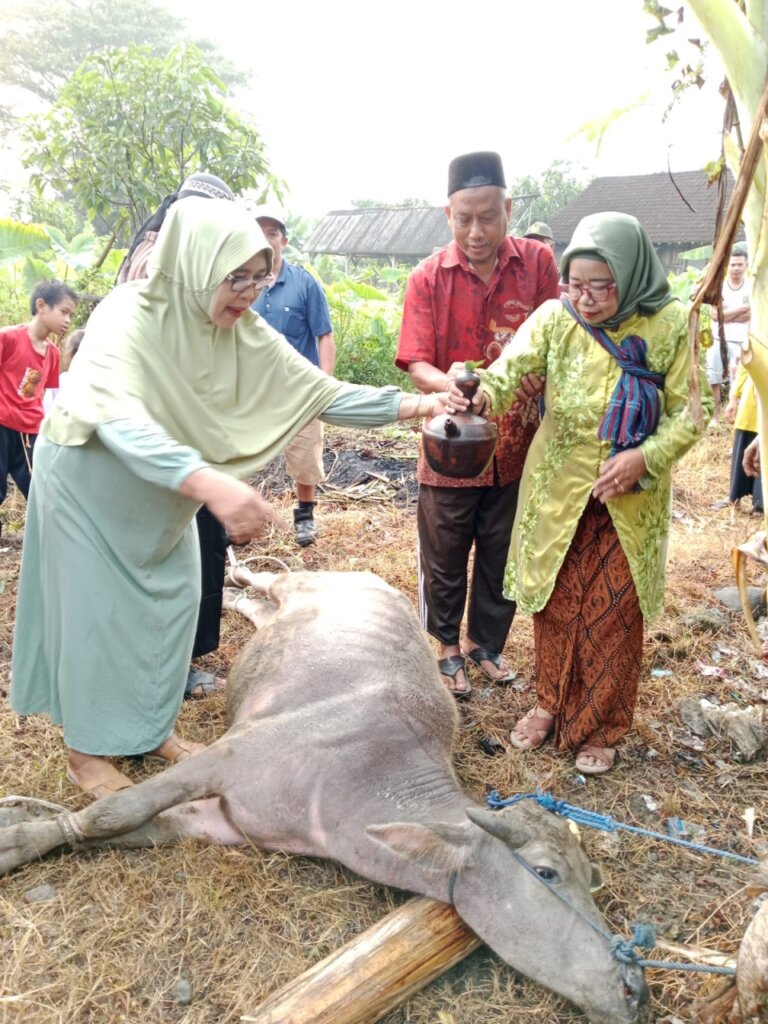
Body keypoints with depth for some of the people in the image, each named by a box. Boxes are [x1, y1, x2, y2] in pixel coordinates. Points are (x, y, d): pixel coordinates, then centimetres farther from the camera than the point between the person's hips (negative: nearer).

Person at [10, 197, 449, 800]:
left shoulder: (246, 332, -14)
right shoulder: (130, 316, -32)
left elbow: (319, 391, -13)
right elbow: (117, 415, -48)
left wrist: (407, 404, -25)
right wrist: (207, 481, -63)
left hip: (160, 494, 6)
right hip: (91, 481, -5)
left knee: (170, 601, 9)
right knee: (96, 609, 2)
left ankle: (152, 729, 29)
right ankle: (87, 751, 21)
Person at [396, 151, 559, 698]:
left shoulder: (539, 262, -4)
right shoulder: (429, 277, -7)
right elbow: (417, 363, -12)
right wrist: (449, 384, -35)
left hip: (517, 442, 2)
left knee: (502, 557, 16)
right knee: (444, 560, 13)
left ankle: (485, 641, 40)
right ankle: (447, 645, 37)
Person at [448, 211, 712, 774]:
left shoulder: (669, 325, -9)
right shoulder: (555, 318, -7)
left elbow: (690, 411, -5)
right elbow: (513, 367, -22)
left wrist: (645, 457, -21)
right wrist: (483, 393, -45)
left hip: (630, 499, -1)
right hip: (557, 490, 1)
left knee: (614, 616, 9)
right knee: (555, 606, 12)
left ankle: (600, 726, 30)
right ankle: (552, 704, 35)